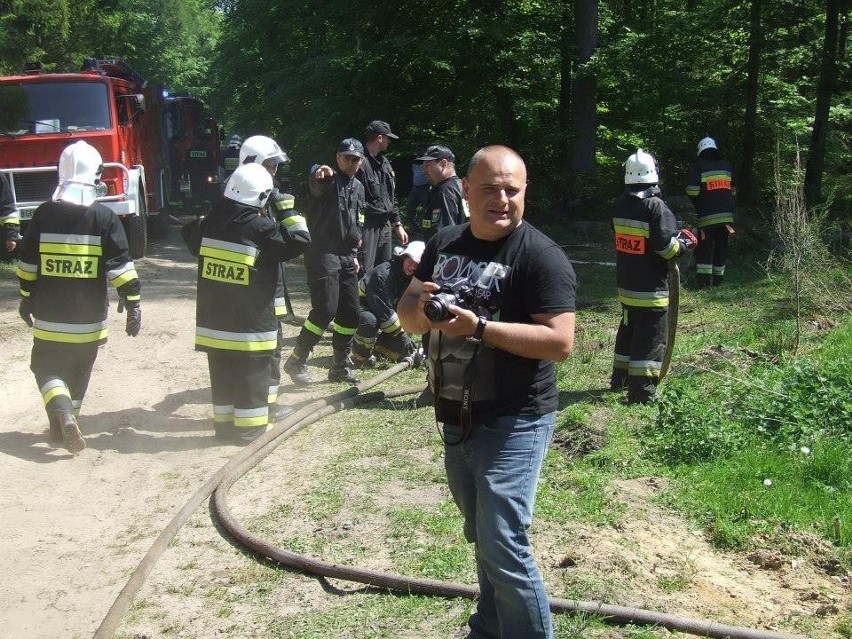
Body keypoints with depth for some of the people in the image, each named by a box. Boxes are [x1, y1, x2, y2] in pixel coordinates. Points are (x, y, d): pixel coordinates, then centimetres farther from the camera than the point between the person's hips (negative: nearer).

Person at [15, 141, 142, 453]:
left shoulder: (44, 214, -3)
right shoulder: (104, 217, -9)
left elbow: (27, 264, 4)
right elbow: (120, 267, -10)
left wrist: (27, 298, 17)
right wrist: (133, 304, -4)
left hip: (49, 315, 0)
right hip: (88, 316, 0)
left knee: (48, 367, 12)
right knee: (78, 372, 16)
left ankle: (62, 414, -12)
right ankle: (64, 427, 25)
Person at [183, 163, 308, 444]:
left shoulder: (210, 221, 1)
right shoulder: (262, 228, -17)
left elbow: (191, 239, 20)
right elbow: (297, 243, -10)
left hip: (213, 316, 6)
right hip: (250, 320, -6)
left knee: (222, 373, 14)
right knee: (252, 375, 6)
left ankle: (224, 423, 23)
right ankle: (249, 428, 11)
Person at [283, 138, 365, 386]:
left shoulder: (358, 187, 17)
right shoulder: (328, 178, -7)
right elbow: (316, 185, -33)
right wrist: (321, 175, -56)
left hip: (346, 256, 8)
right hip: (323, 253, -8)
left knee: (351, 312, 7)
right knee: (326, 309, -16)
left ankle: (340, 367, 19)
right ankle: (296, 362, -3)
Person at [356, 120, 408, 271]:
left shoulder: (385, 163, 18)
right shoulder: (361, 162, -13)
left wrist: (397, 224, 22)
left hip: (385, 224, 9)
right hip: (366, 224, -9)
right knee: (365, 273, -11)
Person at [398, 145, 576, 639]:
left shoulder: (541, 256, -15)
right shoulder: (445, 243, 6)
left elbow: (561, 342, -23)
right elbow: (408, 314, 9)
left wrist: (479, 327, -29)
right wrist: (421, 307, -15)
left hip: (513, 423, -7)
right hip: (456, 417, 7)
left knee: (503, 547, -9)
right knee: (482, 537, 22)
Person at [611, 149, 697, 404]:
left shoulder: (619, 205, 4)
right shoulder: (655, 206, -19)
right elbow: (665, 246, -22)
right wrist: (685, 243, -2)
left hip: (626, 284, 8)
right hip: (650, 289, -8)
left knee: (627, 332, 22)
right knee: (650, 340, -1)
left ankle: (620, 379, 33)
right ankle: (641, 391, -1)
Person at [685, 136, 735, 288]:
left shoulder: (698, 166, -4)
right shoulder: (727, 165, 13)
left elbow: (692, 191, -9)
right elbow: (733, 189, 19)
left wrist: (698, 206, 8)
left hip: (707, 214, -4)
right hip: (726, 213, 4)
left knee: (705, 247, 0)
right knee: (722, 245, 13)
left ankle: (704, 281, -7)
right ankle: (718, 279, 19)